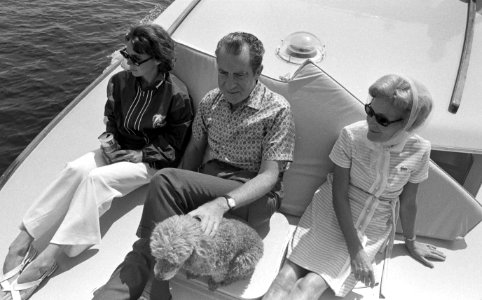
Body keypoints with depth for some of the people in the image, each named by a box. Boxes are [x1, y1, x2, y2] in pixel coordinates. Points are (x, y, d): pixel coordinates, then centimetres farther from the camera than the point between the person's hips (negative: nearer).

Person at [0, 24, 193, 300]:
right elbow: (112, 123, 14)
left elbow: (173, 146, -8)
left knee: (96, 178, -29)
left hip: (152, 162, -5)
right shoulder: (121, 82, 0)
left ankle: (49, 257, -23)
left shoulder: (177, 96, -16)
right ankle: (23, 239, -19)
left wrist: (141, 154, -15)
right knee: (77, 169, -24)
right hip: (121, 150, 6)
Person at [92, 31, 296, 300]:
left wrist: (222, 203, -32)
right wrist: (182, 193, 0)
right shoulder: (210, 101, 10)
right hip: (207, 185, 5)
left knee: (165, 181, -29)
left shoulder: (278, 110, -7)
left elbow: (270, 175, -15)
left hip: (253, 198, -5)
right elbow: (195, 149, 17)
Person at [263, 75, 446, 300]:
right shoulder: (351, 135, -17)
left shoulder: (419, 151, -13)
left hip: (373, 229, 0)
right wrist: (356, 251, -16)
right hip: (334, 212, 0)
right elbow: (339, 195, -13)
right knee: (289, 275, -18)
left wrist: (410, 242, 16)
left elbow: (408, 202, 3)